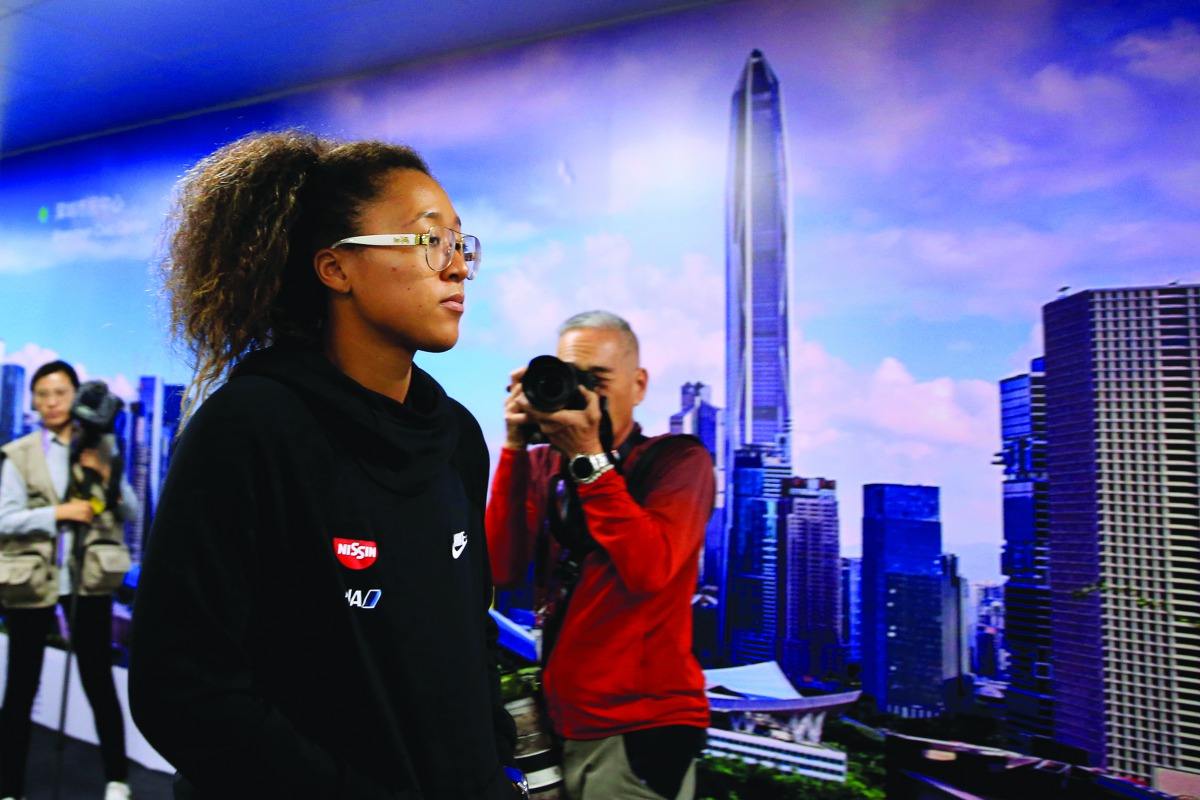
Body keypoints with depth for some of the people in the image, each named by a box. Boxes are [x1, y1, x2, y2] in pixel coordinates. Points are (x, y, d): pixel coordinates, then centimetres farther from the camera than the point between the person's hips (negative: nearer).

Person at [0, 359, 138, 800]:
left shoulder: (101, 447, 5)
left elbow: (133, 512, 3)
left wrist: (107, 475, -12)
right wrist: (60, 512, -17)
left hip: (88, 581, 1)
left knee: (99, 682, 8)